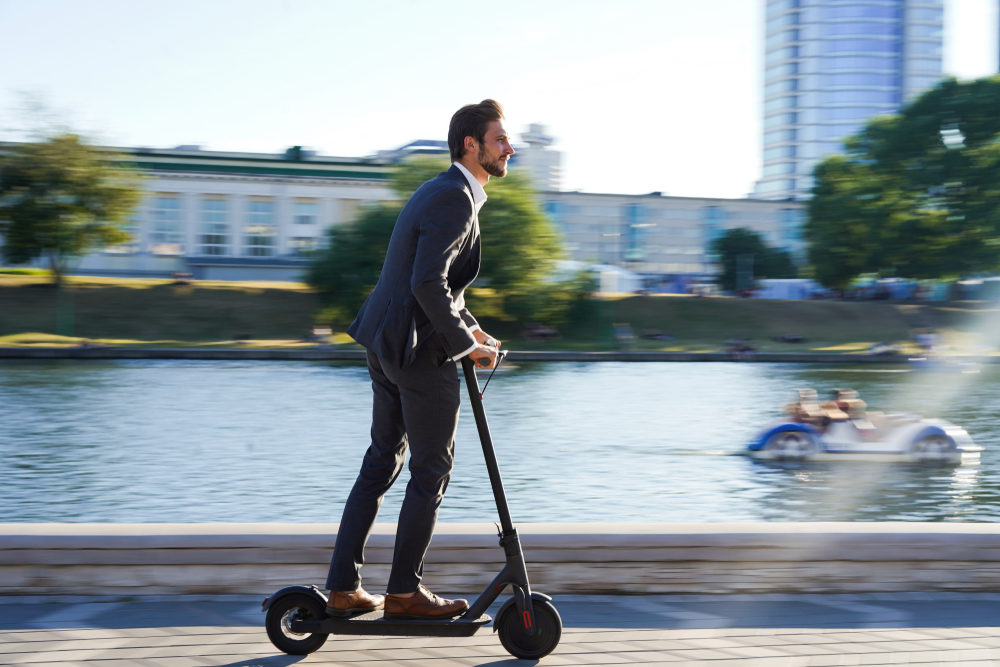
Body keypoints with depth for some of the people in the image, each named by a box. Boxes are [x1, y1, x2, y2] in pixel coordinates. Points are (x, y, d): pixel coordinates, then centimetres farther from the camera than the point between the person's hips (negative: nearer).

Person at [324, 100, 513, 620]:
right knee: (431, 471, 3)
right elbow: (428, 285, -25)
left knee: (381, 462, 14)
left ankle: (343, 588, 17)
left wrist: (472, 329, 19)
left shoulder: (439, 191, 17)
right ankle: (404, 592, 11)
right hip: (420, 351, -10)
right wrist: (467, 344, -16)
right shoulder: (454, 199, -16)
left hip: (386, 343, 10)